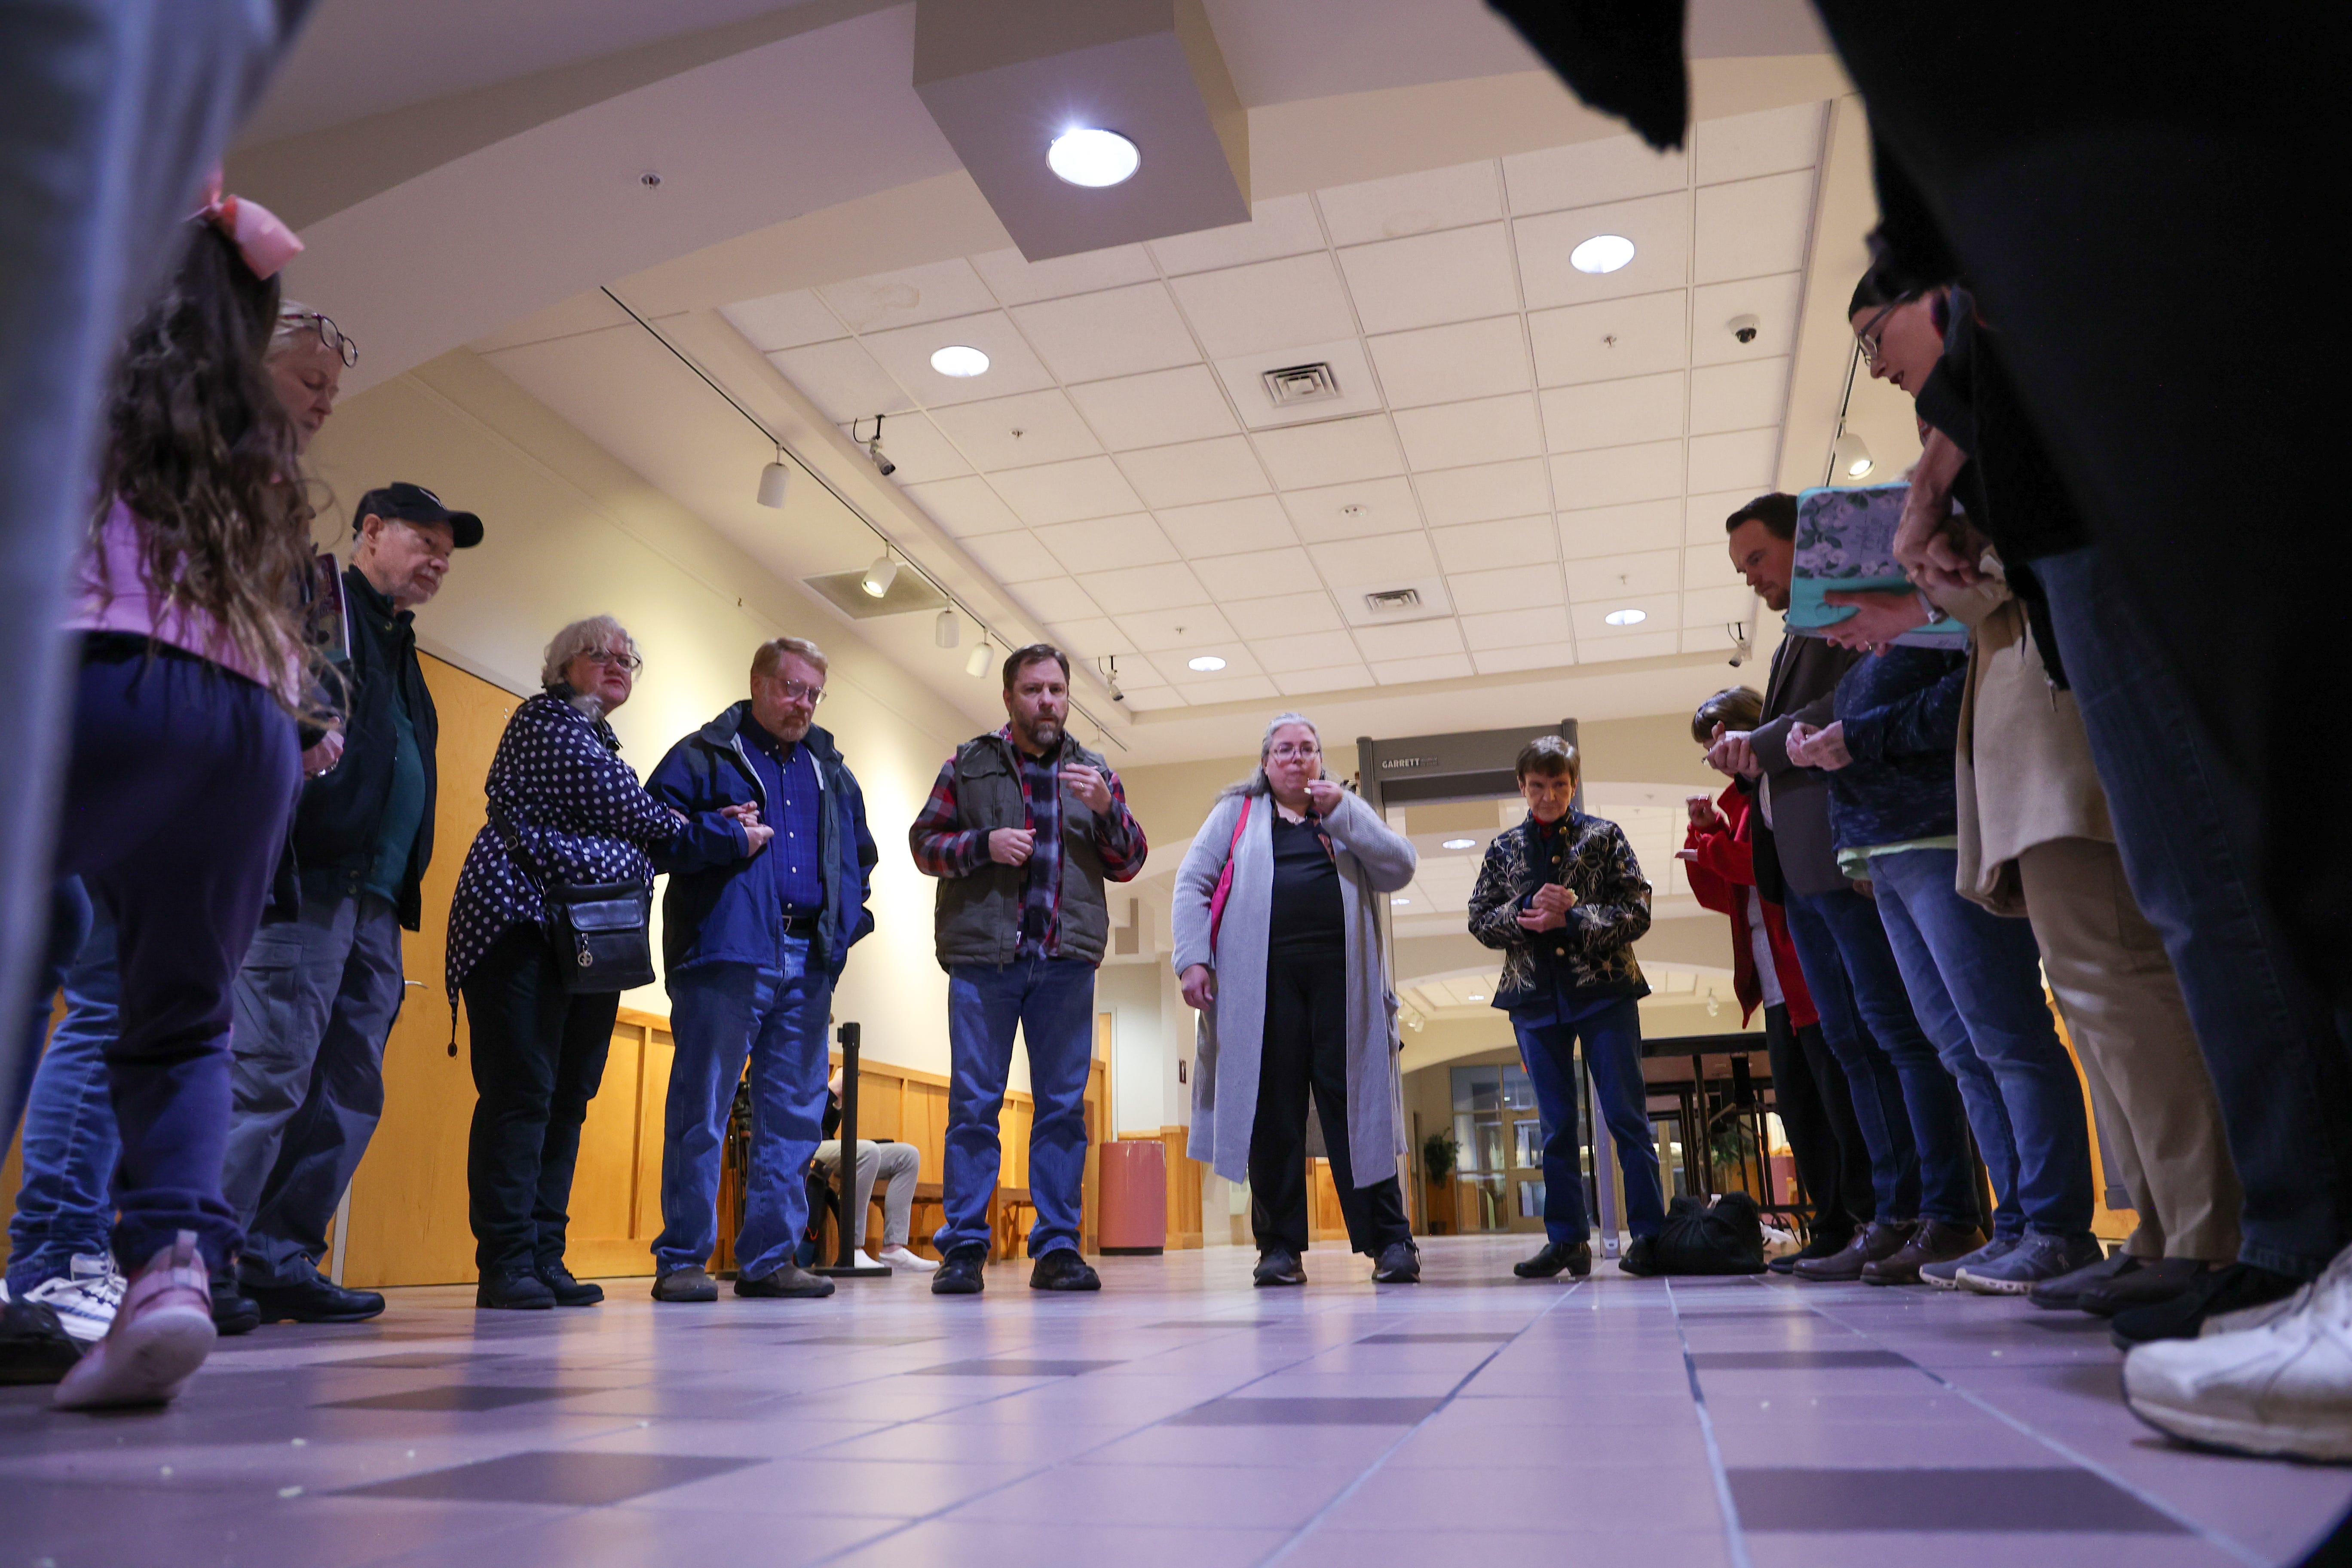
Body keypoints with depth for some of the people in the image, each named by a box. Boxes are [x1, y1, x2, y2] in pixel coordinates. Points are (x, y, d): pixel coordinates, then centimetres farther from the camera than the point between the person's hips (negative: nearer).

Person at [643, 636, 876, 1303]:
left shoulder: (831, 772, 21)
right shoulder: (704, 756, 5)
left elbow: (861, 855, 27)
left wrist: (843, 922, 12)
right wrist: (732, 839, -10)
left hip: (809, 962, 6)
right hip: (727, 954, -5)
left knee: (794, 1114, 6)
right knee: (702, 1109, -4)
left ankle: (770, 1258, 13)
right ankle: (682, 1259, 5)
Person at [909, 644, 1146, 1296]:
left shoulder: (1093, 771, 16)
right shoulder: (970, 764, 12)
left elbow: (1128, 863, 13)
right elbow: (924, 842, 9)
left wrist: (1107, 808, -6)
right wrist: (983, 844, -9)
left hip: (1066, 961, 2)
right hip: (983, 955, -2)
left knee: (1064, 1104, 2)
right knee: (974, 1103, -1)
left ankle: (1058, 1247, 8)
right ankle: (964, 1248, 5)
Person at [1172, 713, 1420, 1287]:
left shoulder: (1347, 813, 21)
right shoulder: (1237, 812, 16)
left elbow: (1399, 869, 6)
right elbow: (1192, 883, 8)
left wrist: (1341, 809, -1)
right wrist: (1192, 958, -5)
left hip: (1340, 973, 1)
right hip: (1263, 976, -1)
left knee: (1356, 1103, -3)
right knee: (1271, 1106, -2)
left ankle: (1390, 1242, 1)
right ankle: (1281, 1246, 4)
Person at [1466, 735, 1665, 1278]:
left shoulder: (1605, 837, 4)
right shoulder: (1503, 848, 10)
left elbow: (1636, 913, -4)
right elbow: (1480, 921, 6)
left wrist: (1571, 919, -16)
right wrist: (1527, 914, -13)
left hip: (1604, 991, -2)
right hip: (1536, 996, 3)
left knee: (1626, 1115, -3)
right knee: (1556, 1123, 6)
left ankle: (1649, 1234, 3)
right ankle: (1567, 1240, 12)